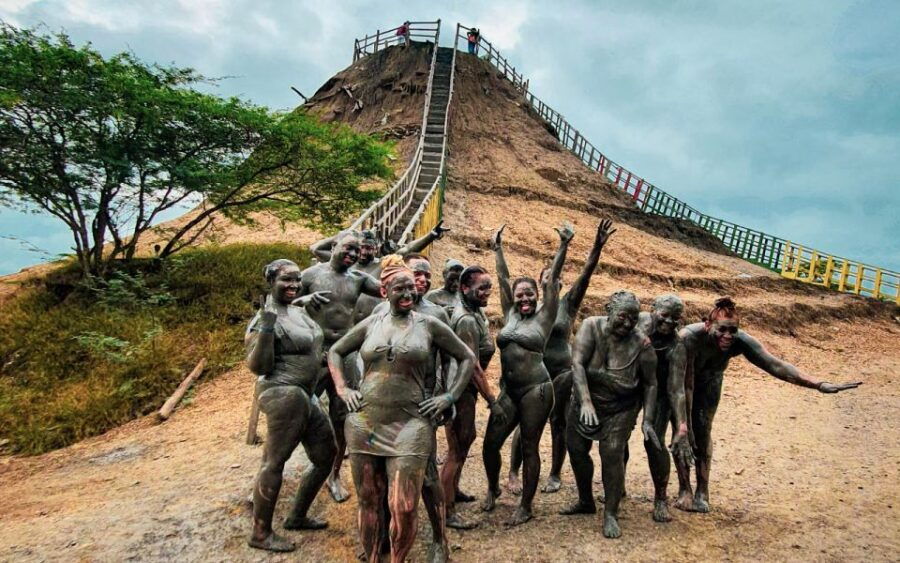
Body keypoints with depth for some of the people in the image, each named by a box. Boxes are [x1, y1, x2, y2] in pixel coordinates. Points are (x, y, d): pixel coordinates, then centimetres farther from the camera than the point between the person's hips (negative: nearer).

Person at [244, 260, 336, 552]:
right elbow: (258, 366, -18)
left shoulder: (298, 311, 13)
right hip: (284, 395, -10)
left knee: (325, 456, 17)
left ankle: (297, 517, 31)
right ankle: (260, 534, 12)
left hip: (305, 397, 10)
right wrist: (266, 326, -28)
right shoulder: (264, 319, -13)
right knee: (274, 462, -3)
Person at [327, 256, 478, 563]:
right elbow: (335, 351, 19)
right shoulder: (372, 323, 8)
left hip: (409, 427, -2)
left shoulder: (429, 324, 2)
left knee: (404, 508, -4)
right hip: (363, 425, 3)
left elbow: (468, 358, 9)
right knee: (368, 502, 13)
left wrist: (450, 396, 1)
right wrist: (342, 389, 7)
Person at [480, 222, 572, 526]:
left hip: (536, 390, -5)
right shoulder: (510, 314, 10)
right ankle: (493, 489, 33)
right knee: (490, 443, 6)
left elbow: (552, 278, -8)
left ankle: (525, 507, 18)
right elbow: (502, 279, 14)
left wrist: (564, 245, -12)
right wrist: (497, 248, 17)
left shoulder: (544, 317, -2)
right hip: (508, 391, 5)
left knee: (529, 448, 3)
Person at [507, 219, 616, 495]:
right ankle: (513, 474, 10)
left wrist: (597, 247, -18)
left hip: (562, 372, 0)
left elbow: (585, 275, -8)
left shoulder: (568, 304, 2)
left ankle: (555, 475, 21)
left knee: (558, 423, 7)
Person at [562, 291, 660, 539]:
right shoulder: (591, 327, -20)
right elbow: (577, 363, -26)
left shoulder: (641, 344, -20)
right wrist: (585, 402, -34)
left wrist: (647, 420, -12)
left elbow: (650, 384, -8)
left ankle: (611, 514, 12)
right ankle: (586, 502, 35)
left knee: (612, 455, -9)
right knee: (576, 449, 12)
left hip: (621, 409, -2)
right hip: (586, 400, 3)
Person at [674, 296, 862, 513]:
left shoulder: (740, 341, -33)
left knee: (702, 430, -1)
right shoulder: (690, 337, -44)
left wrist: (819, 384, -46)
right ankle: (685, 490, 4)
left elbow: (775, 365, -36)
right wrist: (685, 424, -37)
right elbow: (686, 384, -40)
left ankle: (702, 492, 11)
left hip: (709, 382, 3)